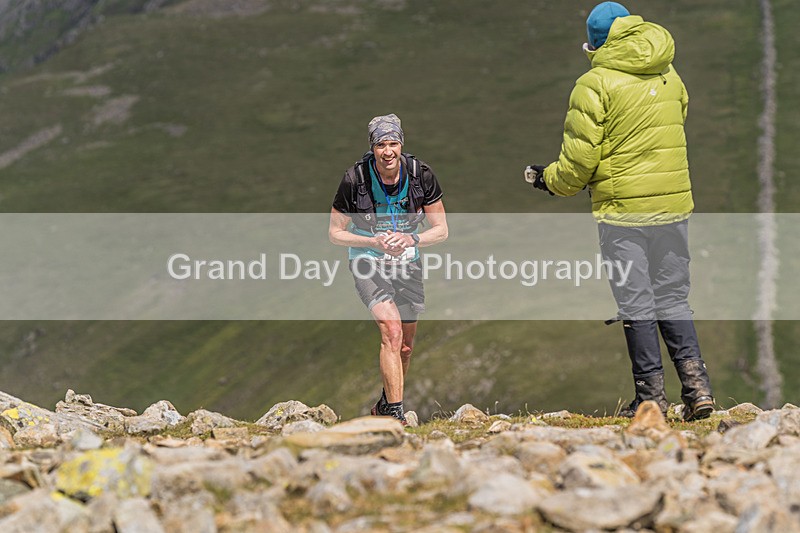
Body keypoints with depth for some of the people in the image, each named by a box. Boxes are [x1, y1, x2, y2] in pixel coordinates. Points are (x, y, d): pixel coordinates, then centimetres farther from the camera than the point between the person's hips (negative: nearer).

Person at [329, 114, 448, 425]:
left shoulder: (421, 174, -13)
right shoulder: (355, 179, -19)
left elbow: (441, 229, -6)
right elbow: (335, 233, -9)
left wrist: (409, 239, -25)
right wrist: (375, 242, -25)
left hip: (407, 262, 4)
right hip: (367, 262, -4)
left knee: (405, 346, 12)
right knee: (391, 332, -24)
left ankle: (384, 407, 35)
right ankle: (395, 413, -23)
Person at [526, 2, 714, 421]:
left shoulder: (595, 84, -10)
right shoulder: (670, 77, 9)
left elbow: (579, 160, -11)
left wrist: (551, 180, 8)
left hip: (622, 208, -5)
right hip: (674, 202, 5)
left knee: (636, 304, 2)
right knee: (672, 298, 12)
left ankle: (650, 395, 5)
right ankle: (695, 382, 1)